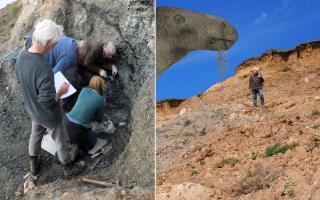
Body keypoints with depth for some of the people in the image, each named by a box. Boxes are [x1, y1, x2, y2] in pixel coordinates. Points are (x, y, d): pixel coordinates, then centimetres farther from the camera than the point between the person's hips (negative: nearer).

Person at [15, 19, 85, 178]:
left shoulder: (21, 56, -16)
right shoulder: (44, 69, -42)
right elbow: (47, 102, -33)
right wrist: (61, 91, -16)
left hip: (32, 110, 7)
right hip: (49, 116, -7)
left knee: (35, 135, 32)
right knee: (61, 141, 20)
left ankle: (34, 165, 55)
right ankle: (68, 167, 46)